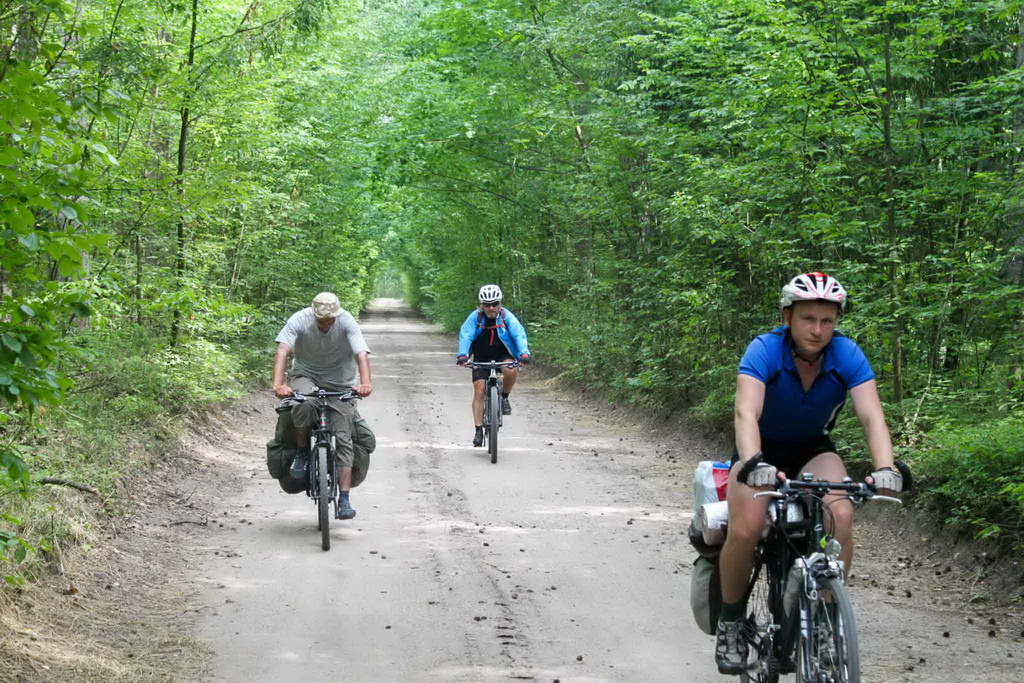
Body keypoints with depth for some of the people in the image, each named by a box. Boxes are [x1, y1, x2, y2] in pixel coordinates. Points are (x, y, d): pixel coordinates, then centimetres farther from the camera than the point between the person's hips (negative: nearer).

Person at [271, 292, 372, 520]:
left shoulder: (347, 322, -20)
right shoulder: (300, 321, -20)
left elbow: (362, 354, -30)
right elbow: (283, 351, -29)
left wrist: (365, 383, -48)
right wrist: (278, 385, -45)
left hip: (340, 383, 1)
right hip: (305, 375, -1)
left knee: (343, 438, -10)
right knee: (305, 404, -36)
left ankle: (344, 500, -8)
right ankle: (301, 451, -9)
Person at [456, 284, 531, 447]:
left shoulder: (506, 316, -16)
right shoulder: (475, 317, -16)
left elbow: (518, 334, -27)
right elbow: (465, 336, -27)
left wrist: (524, 353, -45)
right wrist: (462, 355, -44)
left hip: (502, 356, 0)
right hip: (481, 358, 0)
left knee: (511, 371, -32)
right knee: (479, 392, -12)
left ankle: (504, 397, -4)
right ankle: (479, 430, -6)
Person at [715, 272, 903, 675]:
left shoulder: (848, 355, -21)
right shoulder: (764, 351, -27)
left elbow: (872, 418, -30)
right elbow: (746, 413, -41)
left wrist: (885, 469, -48)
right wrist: (754, 464, -60)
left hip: (812, 449, 2)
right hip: (762, 449, -2)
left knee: (841, 518, -27)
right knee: (745, 530, -27)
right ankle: (731, 619, -3)